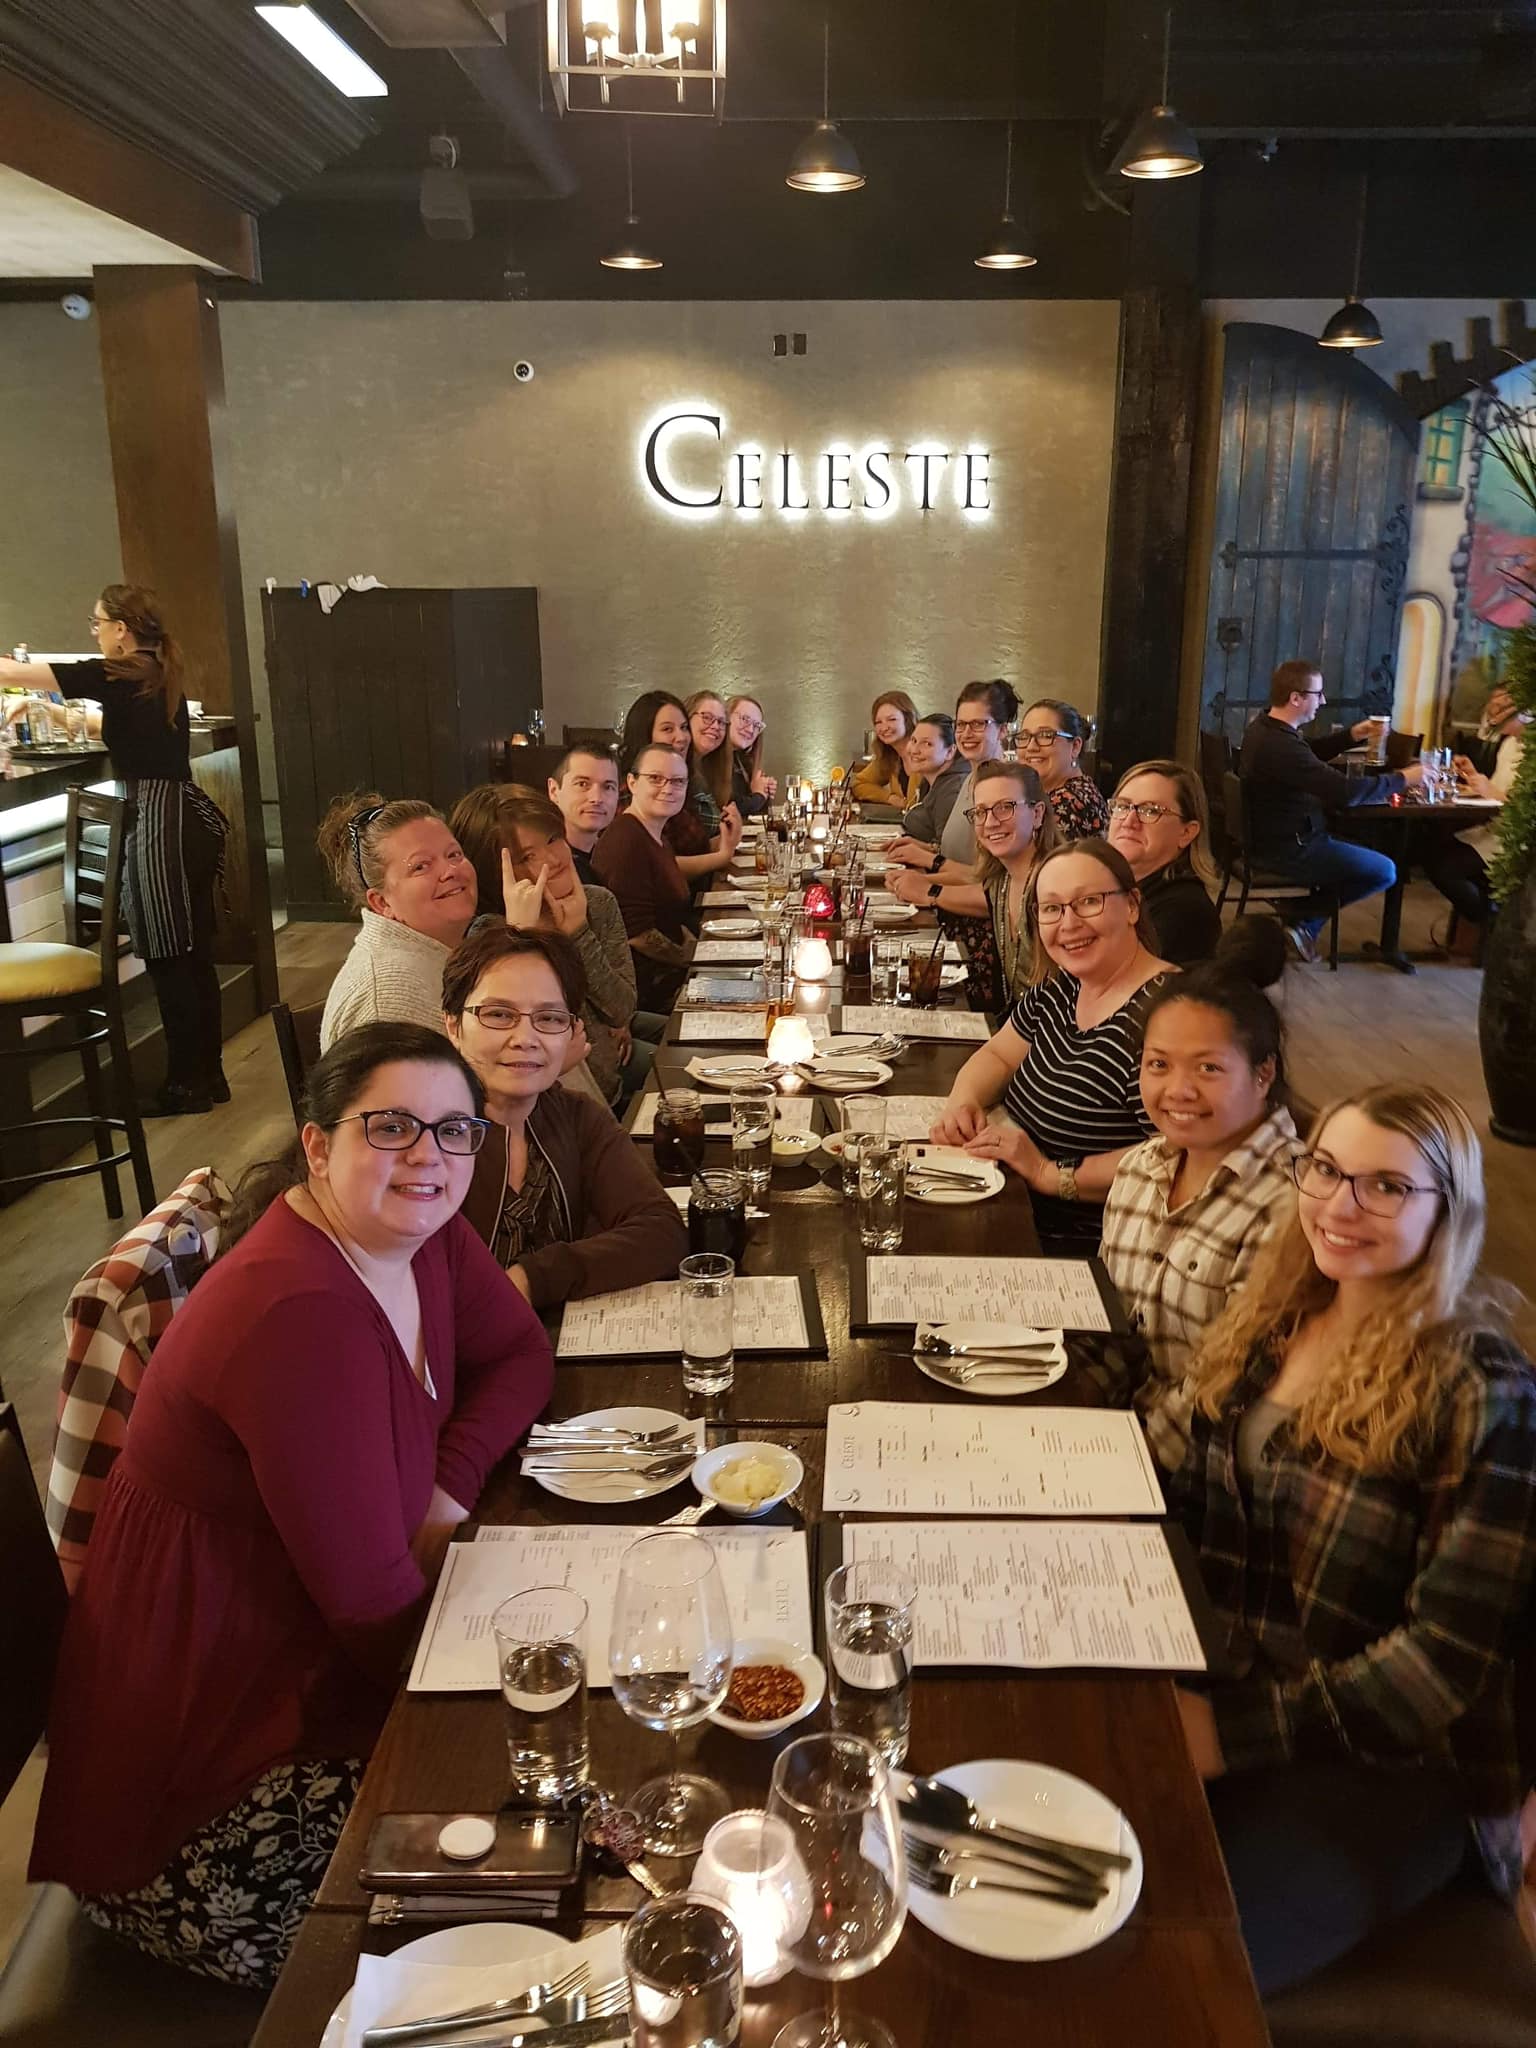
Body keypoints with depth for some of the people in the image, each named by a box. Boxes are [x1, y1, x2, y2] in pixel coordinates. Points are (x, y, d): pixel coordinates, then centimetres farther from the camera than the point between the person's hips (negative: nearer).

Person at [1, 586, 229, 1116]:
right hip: (189, 816, 9)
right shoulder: (157, 674, 14)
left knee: (169, 963, -1)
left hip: (160, 823, -9)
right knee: (195, 957, 13)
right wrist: (43, 708, 31)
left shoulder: (119, 676, -11)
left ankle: (186, 1085, 7)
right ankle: (208, 1076, 21)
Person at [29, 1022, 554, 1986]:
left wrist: (448, 1490, -11)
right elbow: (369, 1594, -27)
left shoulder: (416, 1228, -5)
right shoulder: (301, 1316, -31)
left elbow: (520, 1354, 7)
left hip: (322, 1655, 8)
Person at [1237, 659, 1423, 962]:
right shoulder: (1281, 746, -30)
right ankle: (1303, 918, 5)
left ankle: (1299, 911, 19)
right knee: (1384, 871, -1)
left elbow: (1310, 752, 21)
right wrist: (1403, 779, -19)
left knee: (1364, 844, 27)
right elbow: (1346, 791, -32)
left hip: (1275, 834, 10)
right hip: (1289, 848, -10)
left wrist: (1350, 735, 6)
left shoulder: (1265, 727, 3)